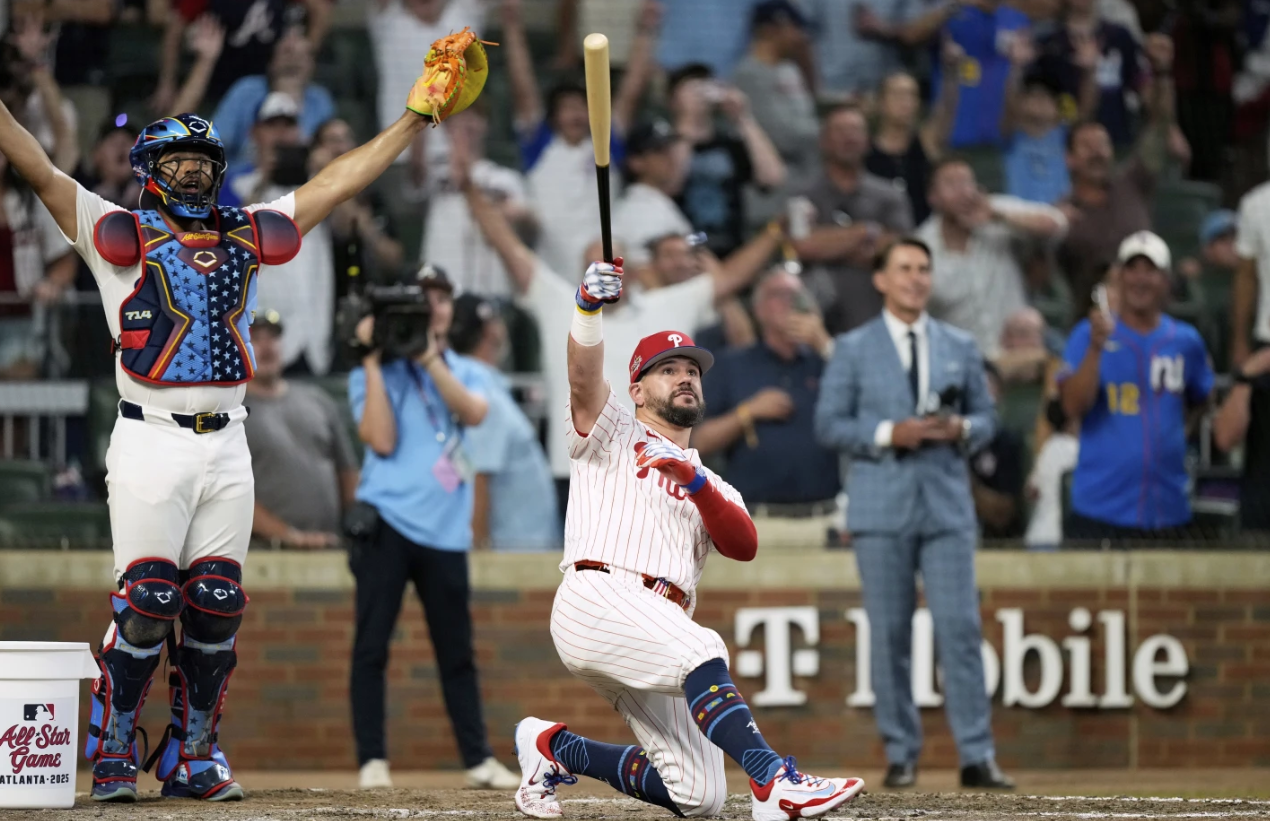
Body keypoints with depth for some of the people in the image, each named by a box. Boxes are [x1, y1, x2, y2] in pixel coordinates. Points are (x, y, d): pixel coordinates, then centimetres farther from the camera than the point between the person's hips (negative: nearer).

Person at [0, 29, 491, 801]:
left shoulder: (248, 235, 15)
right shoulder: (120, 234, 4)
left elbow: (338, 184, 17)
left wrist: (416, 115, 16)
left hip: (228, 448, 4)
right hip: (150, 444, -4)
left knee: (215, 610, 3)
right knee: (145, 604, -9)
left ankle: (193, 755, 13)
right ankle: (113, 756, 2)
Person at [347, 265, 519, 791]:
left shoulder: (465, 373, 15)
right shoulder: (373, 375, 5)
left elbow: (474, 413, -7)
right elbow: (381, 441, -10)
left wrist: (429, 358, -11)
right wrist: (374, 362, -8)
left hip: (446, 532, 3)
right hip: (387, 523, -3)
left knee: (458, 651, 6)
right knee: (371, 646, -4)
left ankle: (478, 759, 11)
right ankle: (372, 761, -1)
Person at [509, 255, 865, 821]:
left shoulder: (712, 486, 30)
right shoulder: (614, 434, 19)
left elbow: (744, 546, 8)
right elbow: (583, 378, -3)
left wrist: (693, 479, -7)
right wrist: (588, 307, -23)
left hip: (663, 623, 6)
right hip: (597, 600, -6)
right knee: (700, 649, -36)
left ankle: (553, 746, 15)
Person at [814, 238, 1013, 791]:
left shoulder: (960, 347, 12)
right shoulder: (853, 349, 5)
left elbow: (986, 418, 14)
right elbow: (828, 424, 0)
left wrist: (961, 429, -9)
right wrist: (888, 434, -13)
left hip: (947, 503, 1)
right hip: (881, 507, -1)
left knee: (959, 628, -6)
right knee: (889, 633, 0)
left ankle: (977, 756, -5)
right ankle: (900, 754, 8)